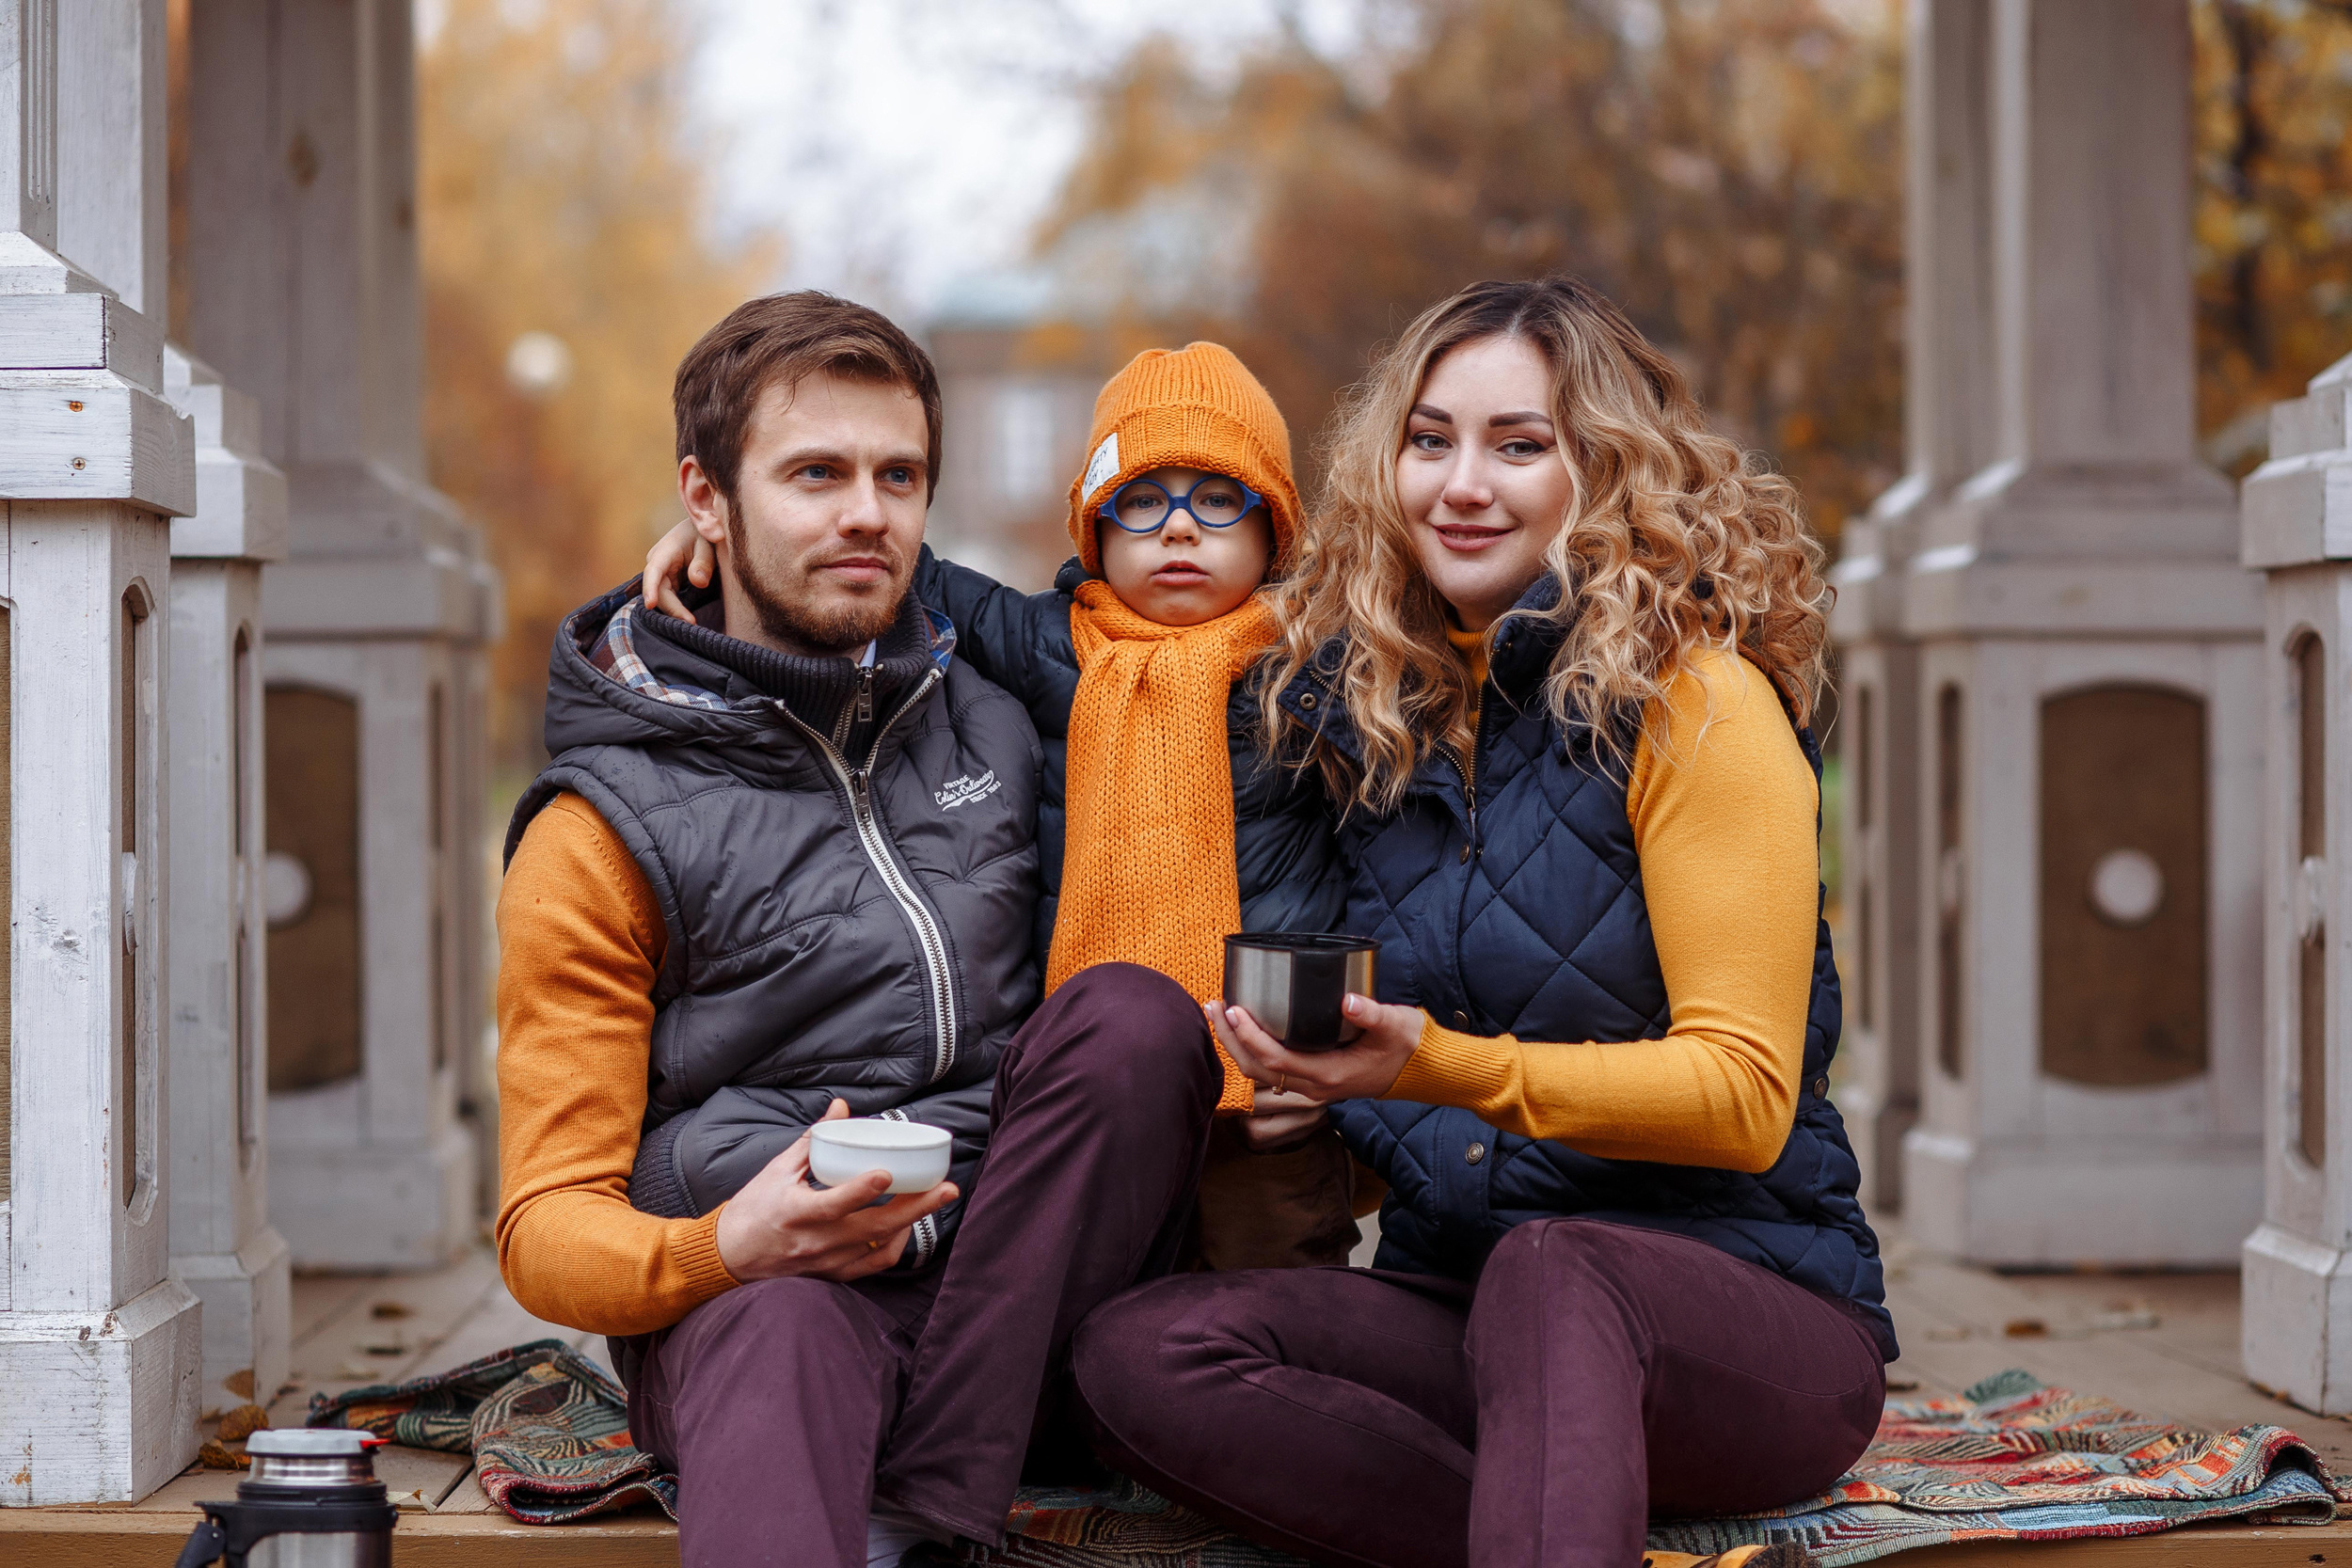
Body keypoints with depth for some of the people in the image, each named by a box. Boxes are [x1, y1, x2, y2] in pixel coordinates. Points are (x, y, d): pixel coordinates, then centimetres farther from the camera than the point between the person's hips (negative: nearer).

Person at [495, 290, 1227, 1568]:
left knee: (1133, 1012, -21)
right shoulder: (604, 830, 4)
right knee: (785, 1330, -38)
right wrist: (724, 1249, -23)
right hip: (750, 1308, -4)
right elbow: (546, 1231, -1)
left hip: (1015, 1299, 4)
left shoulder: (992, 727, 18)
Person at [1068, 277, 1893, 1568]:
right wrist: (1323, 1081, 1)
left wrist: (1451, 1069, -21)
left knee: (1546, 1269, -40)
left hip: (1751, 1309, -5)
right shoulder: (1369, 711, 13)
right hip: (1451, 1299, 6)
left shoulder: (1697, 701, -4)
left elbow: (1745, 1097, -10)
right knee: (1137, 1352, -24)